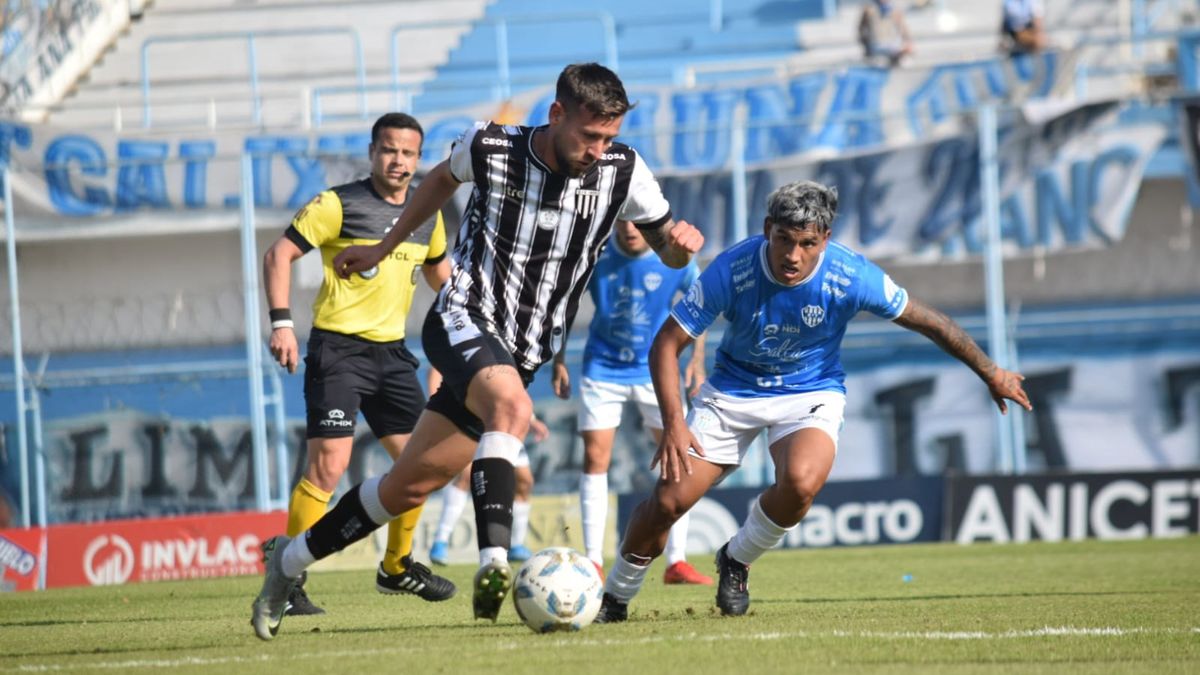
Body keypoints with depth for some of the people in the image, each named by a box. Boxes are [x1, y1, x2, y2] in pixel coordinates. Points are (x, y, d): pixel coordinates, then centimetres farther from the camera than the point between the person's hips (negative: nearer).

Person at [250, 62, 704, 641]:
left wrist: (681, 242, -21)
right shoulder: (489, 148, -11)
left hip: (520, 355, 3)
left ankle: (290, 559, 26)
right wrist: (382, 249, 21)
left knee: (408, 488, 7)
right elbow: (443, 179, 13)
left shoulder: (622, 172, -8)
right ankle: (494, 561, -45)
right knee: (512, 407, -37)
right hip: (462, 322, -3)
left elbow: (666, 248, 3)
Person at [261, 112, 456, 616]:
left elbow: (438, 272, 29)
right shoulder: (339, 205, -8)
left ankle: (397, 566, 27)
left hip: (392, 351, 7)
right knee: (328, 464, -15)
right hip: (338, 348, -7)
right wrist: (281, 323, -19)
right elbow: (279, 255, -9)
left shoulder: (427, 216, 11)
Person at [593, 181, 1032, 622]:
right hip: (734, 390, 1)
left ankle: (736, 561, -2)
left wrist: (992, 375, 1)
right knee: (669, 499, -11)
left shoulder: (852, 277, -23)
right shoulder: (731, 270, -24)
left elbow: (929, 322, -8)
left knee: (801, 482, -32)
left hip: (812, 392, -1)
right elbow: (667, 342, -16)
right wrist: (673, 421, -27)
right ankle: (615, 598, 16)